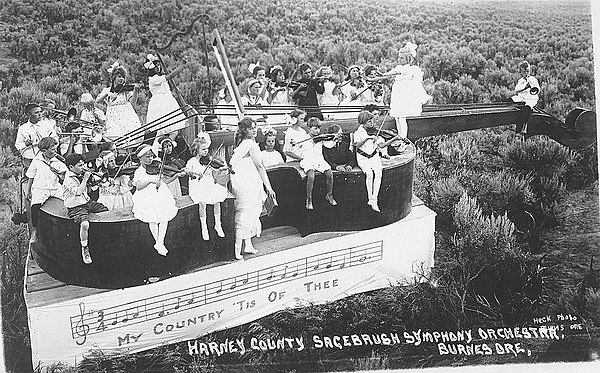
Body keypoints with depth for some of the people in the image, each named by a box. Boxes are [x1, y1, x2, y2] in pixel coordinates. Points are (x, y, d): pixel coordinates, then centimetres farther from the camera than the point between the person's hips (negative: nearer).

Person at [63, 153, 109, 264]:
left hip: (87, 202, 9)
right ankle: (84, 248, -13)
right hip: (76, 208, -9)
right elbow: (78, 192, -32)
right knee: (84, 224, -35)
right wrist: (85, 178, -24)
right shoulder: (68, 179, -16)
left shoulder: (80, 174, 8)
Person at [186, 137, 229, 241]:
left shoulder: (208, 161, 12)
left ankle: (217, 224, -4)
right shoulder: (192, 161, 1)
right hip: (197, 187, -4)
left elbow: (214, 171, 6)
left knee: (217, 199, -21)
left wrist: (221, 169, -14)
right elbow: (187, 170, -10)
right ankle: (203, 227, -10)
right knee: (202, 203, -28)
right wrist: (194, 173, -28)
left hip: (209, 185, 4)